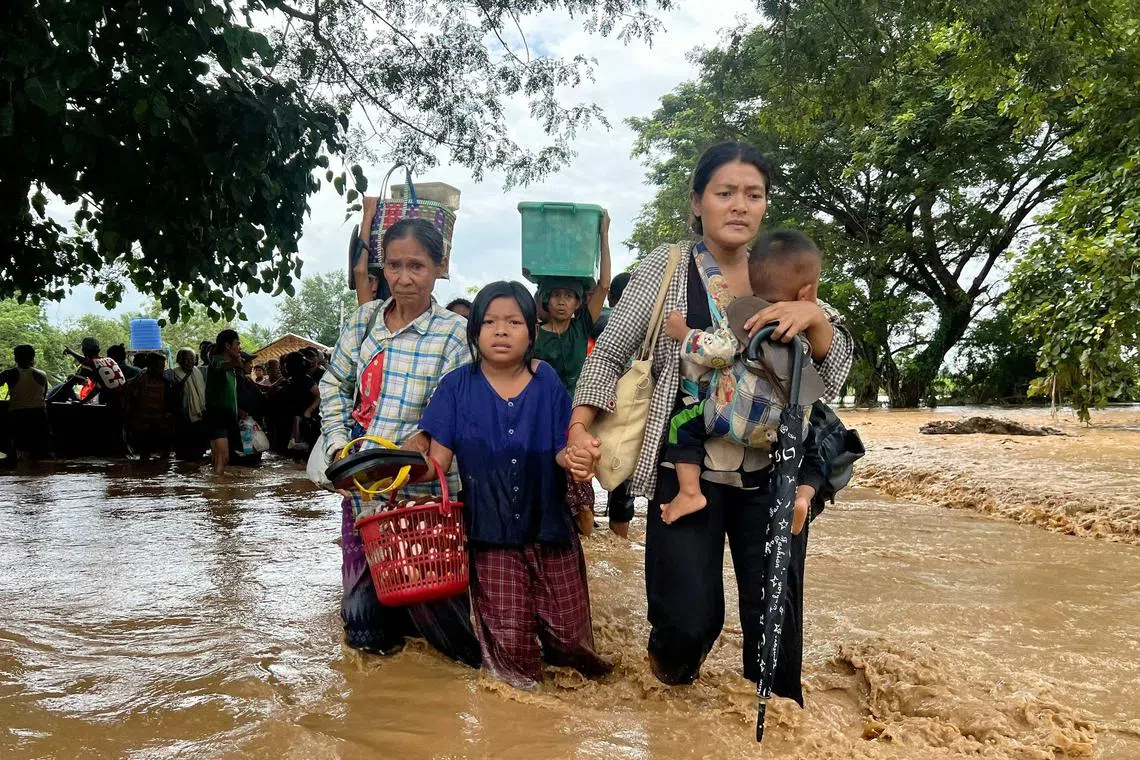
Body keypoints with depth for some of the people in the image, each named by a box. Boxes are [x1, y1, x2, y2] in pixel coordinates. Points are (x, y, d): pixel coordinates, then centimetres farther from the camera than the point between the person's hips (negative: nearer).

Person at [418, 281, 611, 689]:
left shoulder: (547, 383, -4)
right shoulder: (457, 387, -4)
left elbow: (562, 452, -6)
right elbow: (438, 458, -7)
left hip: (548, 524, 1)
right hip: (491, 532, -1)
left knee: (567, 632, 6)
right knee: (509, 634, -3)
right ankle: (520, 671, 32)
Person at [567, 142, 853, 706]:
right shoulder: (667, 266, -1)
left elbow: (833, 370, 4)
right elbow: (609, 353, 1)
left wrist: (815, 316, -16)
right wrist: (579, 426, -11)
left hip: (770, 473, 3)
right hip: (688, 470, -2)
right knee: (689, 618, -7)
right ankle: (672, 667, 30)